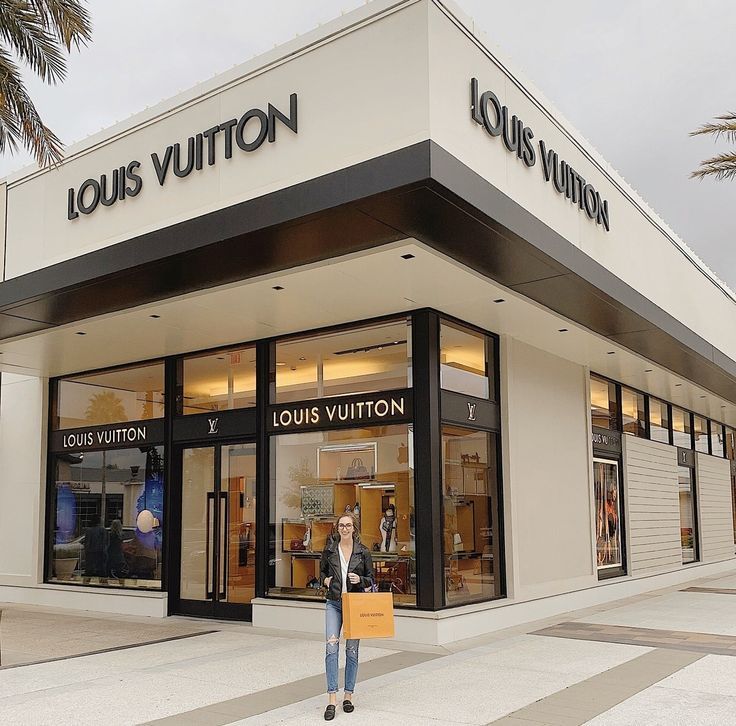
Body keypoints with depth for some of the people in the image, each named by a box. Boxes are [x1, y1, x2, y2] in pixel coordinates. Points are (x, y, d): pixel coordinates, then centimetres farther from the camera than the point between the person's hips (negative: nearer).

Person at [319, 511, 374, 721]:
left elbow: (371, 579, 5)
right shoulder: (329, 549, 2)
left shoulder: (363, 551, -1)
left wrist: (360, 579, -14)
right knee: (331, 647, -12)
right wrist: (325, 580, -5)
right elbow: (322, 571, 16)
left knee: (352, 650, 6)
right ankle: (332, 698, -10)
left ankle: (348, 695, 19)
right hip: (334, 603, 0)